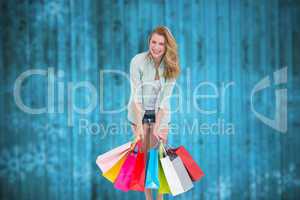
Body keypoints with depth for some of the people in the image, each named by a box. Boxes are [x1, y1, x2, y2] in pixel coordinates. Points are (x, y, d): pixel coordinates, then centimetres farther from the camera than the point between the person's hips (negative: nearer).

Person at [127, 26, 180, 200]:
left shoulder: (171, 66, -13)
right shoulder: (138, 61, -19)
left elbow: (164, 98, -16)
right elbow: (137, 95, -21)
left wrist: (156, 127, -21)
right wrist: (139, 126, -25)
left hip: (161, 113, 1)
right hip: (139, 112, -1)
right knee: (144, 154, 3)